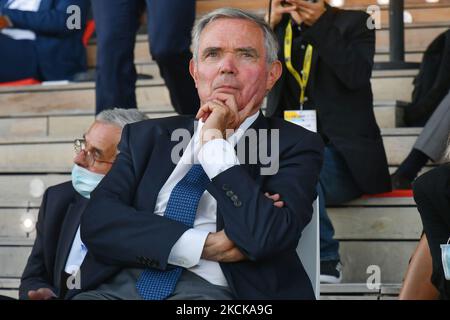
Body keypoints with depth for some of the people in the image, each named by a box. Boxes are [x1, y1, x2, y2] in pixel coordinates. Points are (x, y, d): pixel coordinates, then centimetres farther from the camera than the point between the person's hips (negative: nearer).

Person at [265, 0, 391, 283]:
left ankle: (326, 260, -23)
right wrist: (272, 24, -8)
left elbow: (357, 75, -12)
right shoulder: (277, 29, 15)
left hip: (343, 152, -3)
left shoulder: (354, 23, 5)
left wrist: (321, 24, -16)